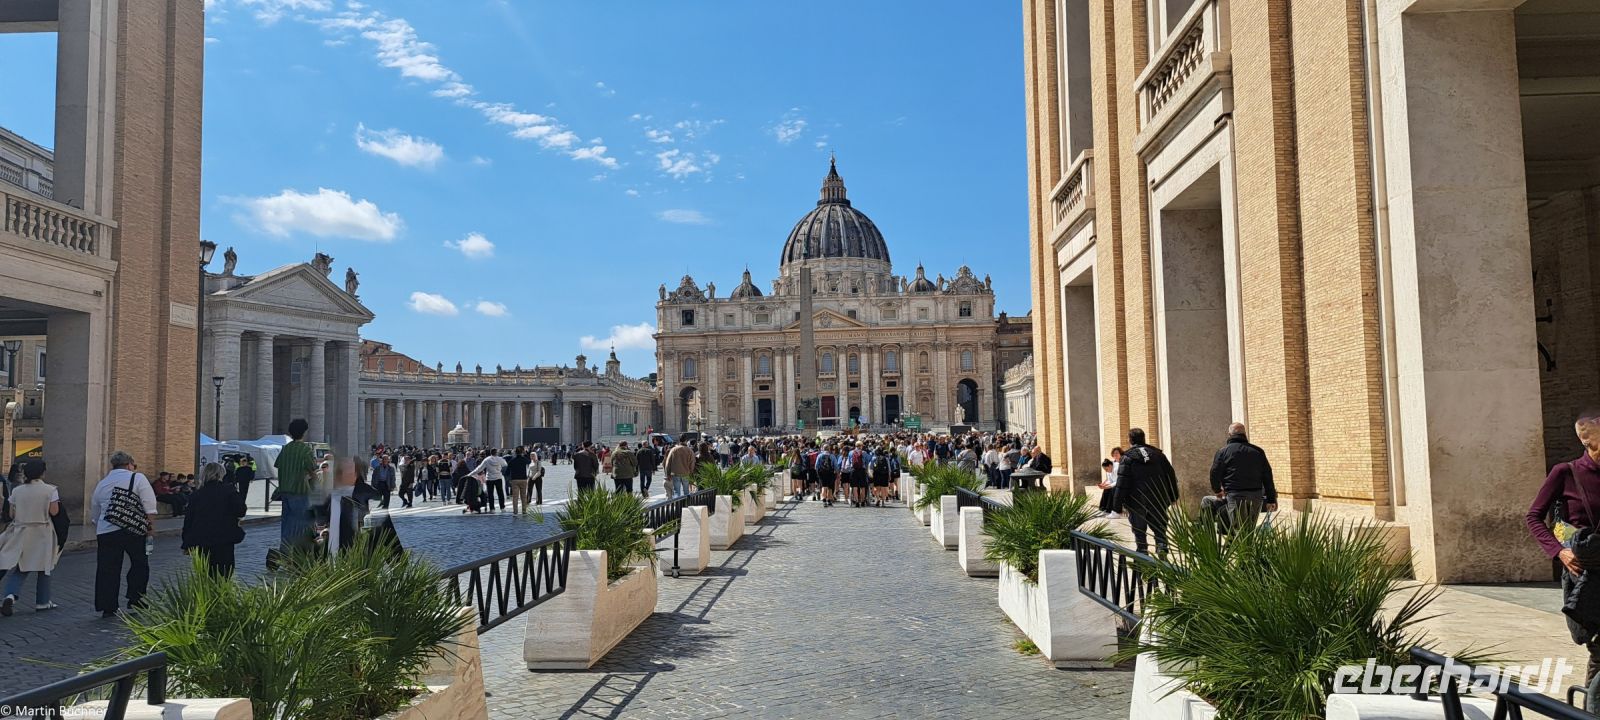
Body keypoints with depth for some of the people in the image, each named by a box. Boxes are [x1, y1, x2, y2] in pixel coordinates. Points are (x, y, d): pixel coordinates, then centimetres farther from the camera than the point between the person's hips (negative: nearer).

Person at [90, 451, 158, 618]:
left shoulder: (101, 484, 17)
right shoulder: (138, 478, 1)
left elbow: (94, 514, 25)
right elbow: (150, 508, -8)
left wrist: (99, 530, 35)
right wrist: (151, 528, -5)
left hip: (105, 532, 4)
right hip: (133, 530, -4)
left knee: (108, 568, 7)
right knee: (139, 564, 9)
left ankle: (107, 607, 9)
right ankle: (135, 599, 6)